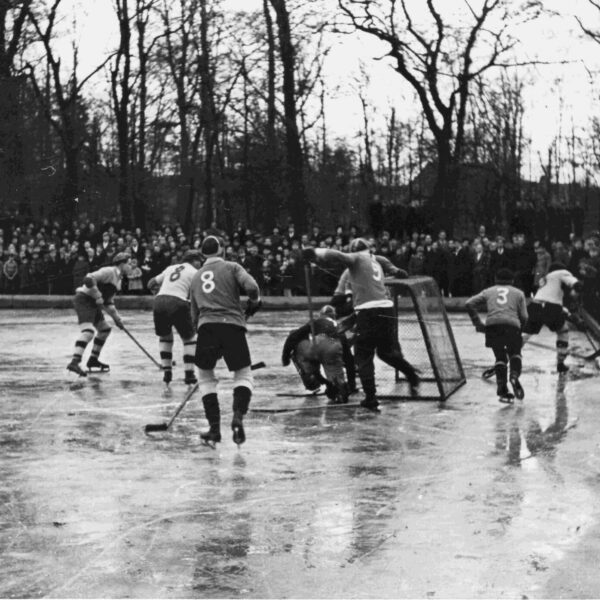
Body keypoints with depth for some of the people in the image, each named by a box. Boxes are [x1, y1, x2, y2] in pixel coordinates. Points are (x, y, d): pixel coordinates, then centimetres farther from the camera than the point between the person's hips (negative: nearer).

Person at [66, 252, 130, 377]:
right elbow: (89, 279, -25)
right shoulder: (109, 272, -13)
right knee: (88, 331, -25)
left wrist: (116, 317, 15)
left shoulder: (118, 279, 19)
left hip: (92, 304, 11)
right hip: (84, 300, -11)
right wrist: (98, 297, -20)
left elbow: (108, 301, 24)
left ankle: (93, 360, 25)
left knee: (105, 329, 17)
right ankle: (74, 363, -37)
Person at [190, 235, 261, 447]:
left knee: (205, 376, 19)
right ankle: (238, 416, -13)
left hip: (206, 326, 2)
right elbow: (251, 287, -7)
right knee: (243, 374, 12)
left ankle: (214, 428, 10)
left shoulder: (196, 276, 24)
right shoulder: (232, 267, 10)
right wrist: (254, 302, 13)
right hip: (233, 324, -2)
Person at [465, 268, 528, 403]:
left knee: (500, 357, 17)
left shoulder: (488, 292, 26)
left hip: (492, 325, 1)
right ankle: (514, 376, -9)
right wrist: (519, 330, 24)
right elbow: (524, 316, 11)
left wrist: (478, 324, 14)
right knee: (515, 354, 21)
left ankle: (502, 389, 2)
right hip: (512, 325, -1)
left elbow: (469, 304, 14)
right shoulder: (518, 293, 24)